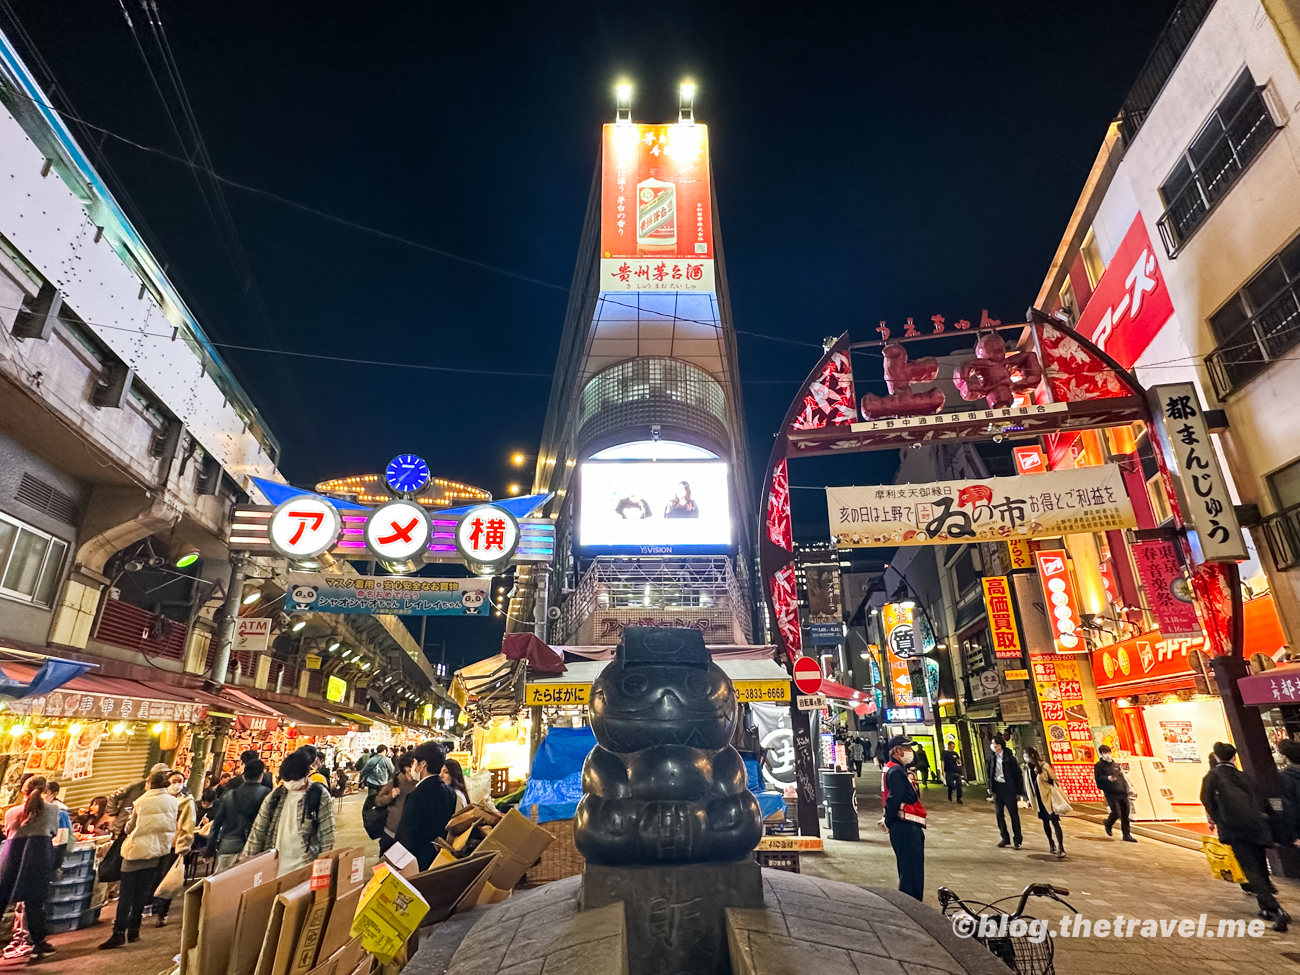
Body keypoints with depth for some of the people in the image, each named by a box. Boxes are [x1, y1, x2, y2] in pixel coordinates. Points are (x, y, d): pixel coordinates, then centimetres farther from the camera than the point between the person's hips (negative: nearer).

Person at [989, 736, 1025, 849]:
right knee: (999, 814, 8)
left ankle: (1017, 839, 14)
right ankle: (1005, 838, 19)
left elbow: (1018, 775, -7)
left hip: (1008, 788, -5)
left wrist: (1019, 792, -8)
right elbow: (990, 773, 12)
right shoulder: (992, 757, 5)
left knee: (1014, 814, 2)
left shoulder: (1009, 758, -9)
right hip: (997, 788, 5)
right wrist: (990, 786, 6)